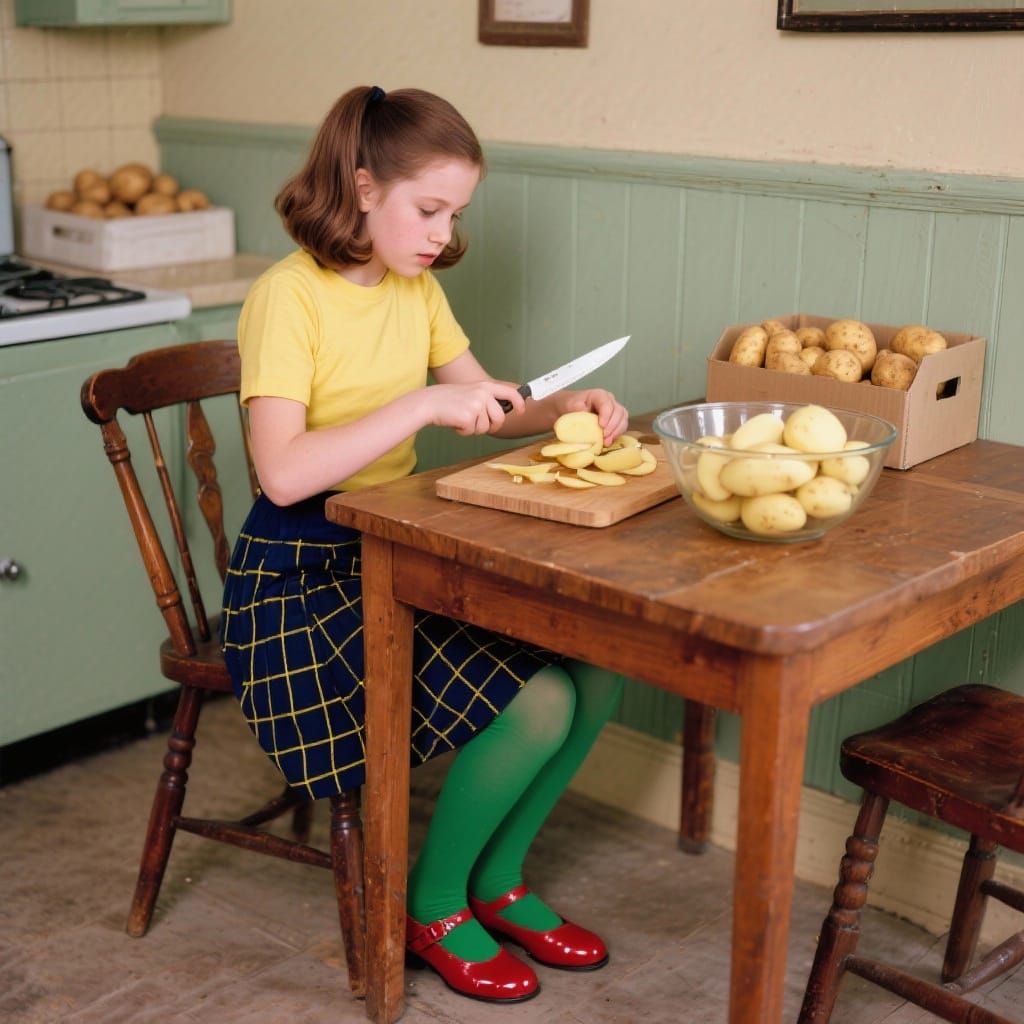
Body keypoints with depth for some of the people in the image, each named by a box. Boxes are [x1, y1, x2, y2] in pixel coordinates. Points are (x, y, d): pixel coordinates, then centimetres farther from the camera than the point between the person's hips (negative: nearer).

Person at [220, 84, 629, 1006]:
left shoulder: (416, 286, 9)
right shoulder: (289, 298, -16)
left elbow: (485, 406, 16)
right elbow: (284, 472, -27)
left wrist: (564, 407, -4)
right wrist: (422, 407, -28)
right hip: (304, 577, -8)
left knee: (600, 663, -9)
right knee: (534, 704, -22)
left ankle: (497, 880, 11)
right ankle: (433, 910, 3)